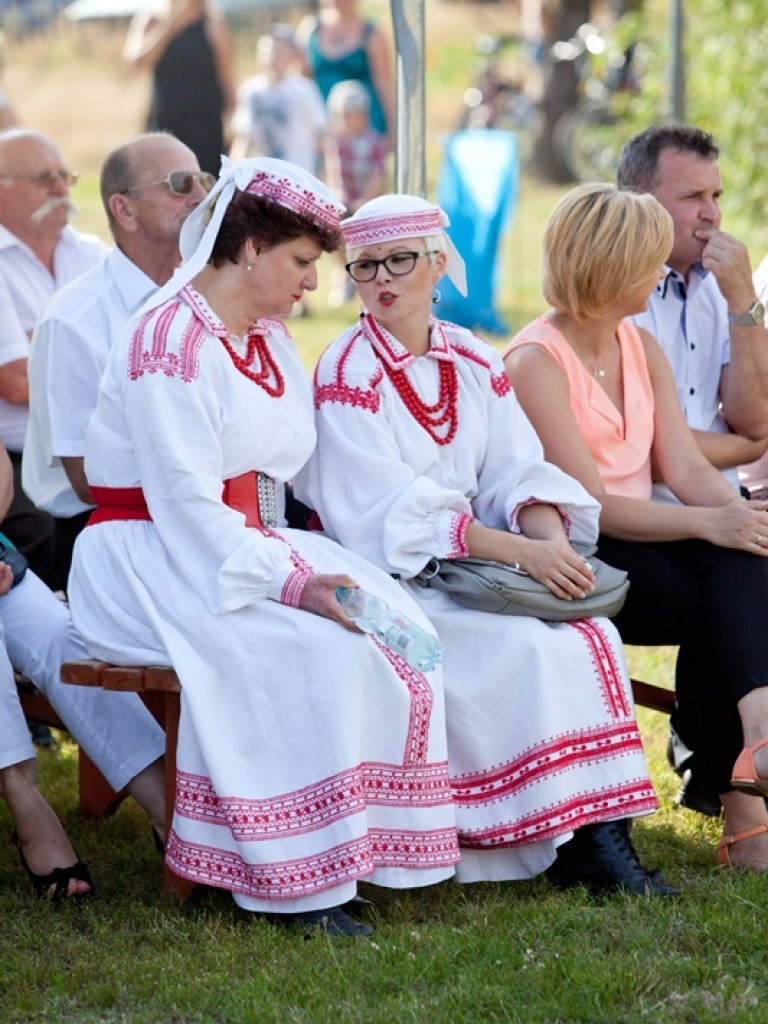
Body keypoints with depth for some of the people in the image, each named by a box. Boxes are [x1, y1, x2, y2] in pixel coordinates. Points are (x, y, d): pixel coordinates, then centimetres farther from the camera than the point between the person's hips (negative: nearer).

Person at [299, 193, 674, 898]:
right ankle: (573, 842, -17)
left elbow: (519, 476, 5)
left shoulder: (475, 364, 10)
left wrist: (550, 535, -19)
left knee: (591, 633, -19)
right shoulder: (347, 376, -9)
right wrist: (520, 551, -24)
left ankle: (604, 832, -19)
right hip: (387, 578, -5)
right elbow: (390, 518, -17)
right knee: (527, 646, -26)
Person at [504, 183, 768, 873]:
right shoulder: (536, 362, -10)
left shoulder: (642, 349, 14)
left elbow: (686, 468, 3)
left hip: (640, 542, 6)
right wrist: (709, 523, -28)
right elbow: (587, 503, -18)